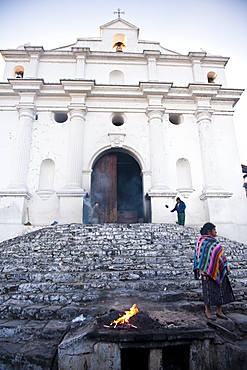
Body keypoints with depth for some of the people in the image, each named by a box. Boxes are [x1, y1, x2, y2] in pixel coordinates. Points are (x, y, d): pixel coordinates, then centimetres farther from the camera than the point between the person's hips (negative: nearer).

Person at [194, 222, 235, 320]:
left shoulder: (215, 241, 14)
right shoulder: (203, 242, -11)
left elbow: (221, 254, 17)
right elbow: (201, 255, -14)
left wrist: (226, 266, 13)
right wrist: (202, 270, -19)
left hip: (218, 270, 8)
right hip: (209, 271, -8)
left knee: (221, 289, 10)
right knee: (209, 290, 1)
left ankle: (219, 311, 21)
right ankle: (207, 311, 15)